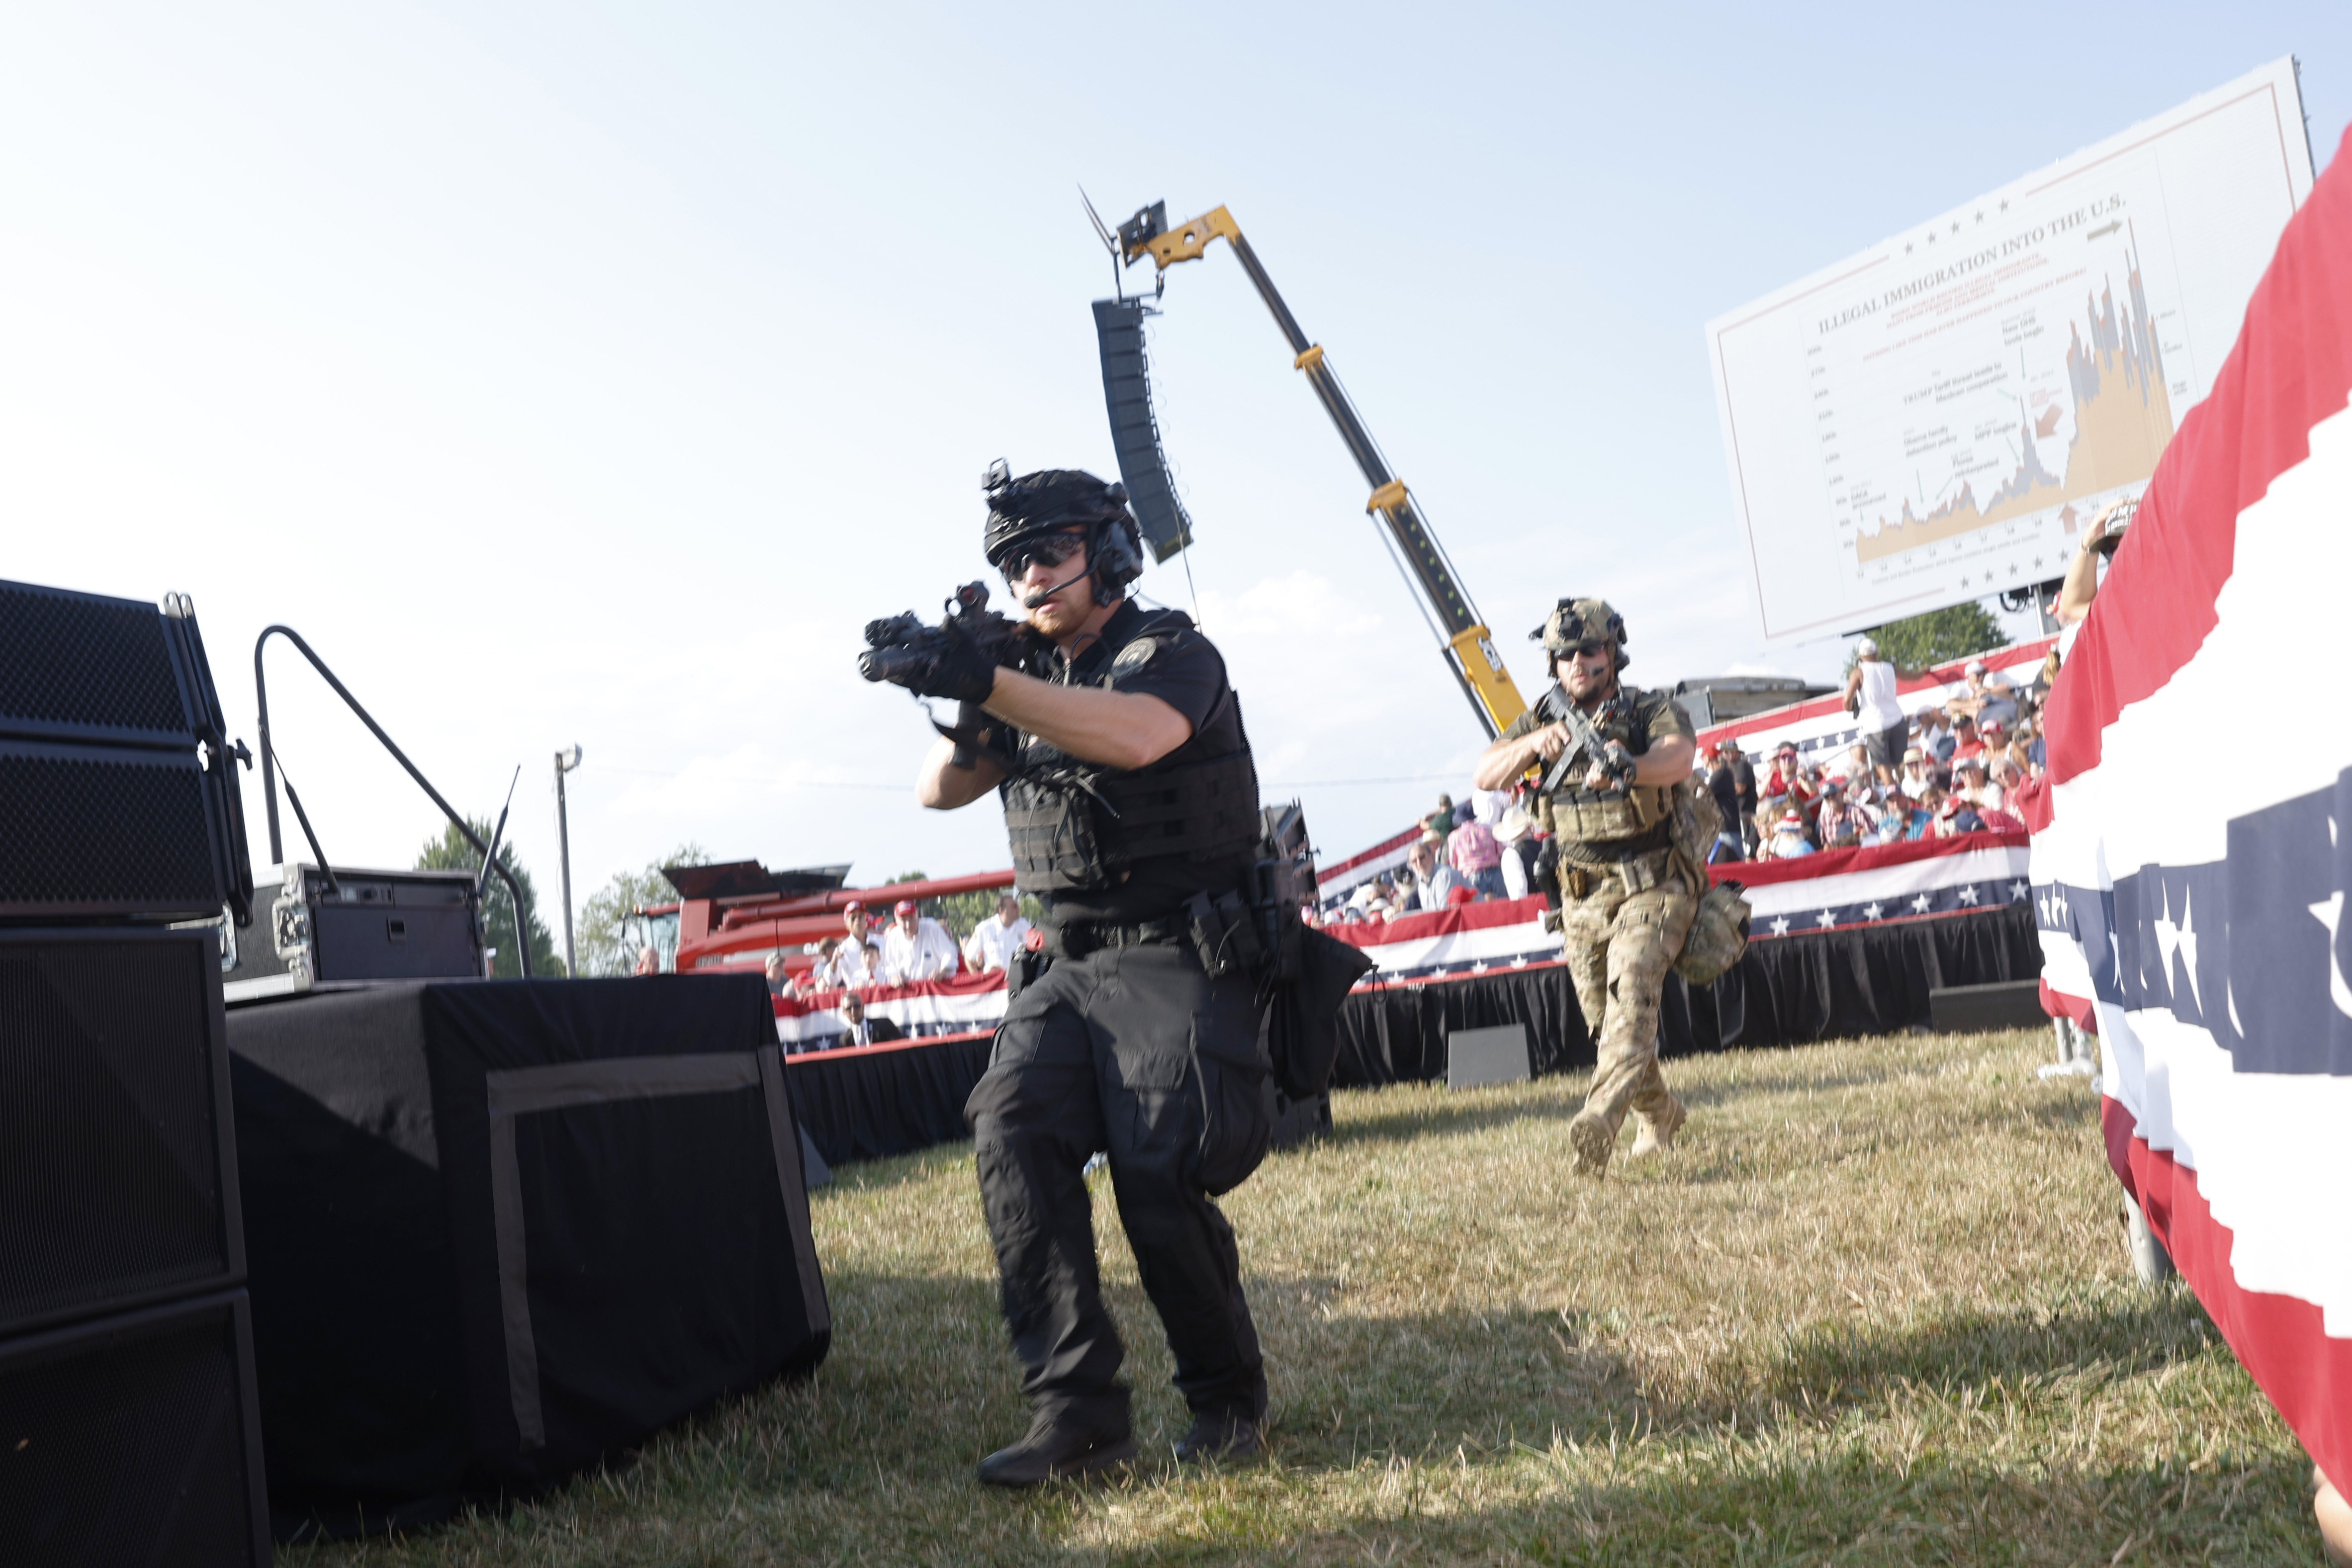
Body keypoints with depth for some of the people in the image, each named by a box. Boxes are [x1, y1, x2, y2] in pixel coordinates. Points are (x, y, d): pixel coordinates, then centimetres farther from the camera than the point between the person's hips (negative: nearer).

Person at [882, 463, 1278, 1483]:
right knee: (1010, 1132, -18)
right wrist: (954, 703, -9)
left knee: (1157, 1169, -21)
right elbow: (941, 792, 10)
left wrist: (986, 685, -36)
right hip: (1072, 970, 6)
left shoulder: (1171, 654, -5)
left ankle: (1230, 1405, 2)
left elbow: (1133, 736, -29)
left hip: (1178, 962, -6)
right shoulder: (1033, 674, 17)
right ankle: (1076, 1416, -16)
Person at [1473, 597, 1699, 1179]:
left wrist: (1623, 767, -48)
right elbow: (1486, 777, -2)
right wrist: (1533, 743, -21)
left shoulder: (1653, 710, -6)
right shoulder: (1545, 717, 7)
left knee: (1631, 991, -26)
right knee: (1604, 1022, 10)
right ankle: (1659, 1116, 32)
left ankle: (1601, 1118, -38)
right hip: (1582, 898, 5)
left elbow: (1679, 758, -28)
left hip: (1652, 887, -5)